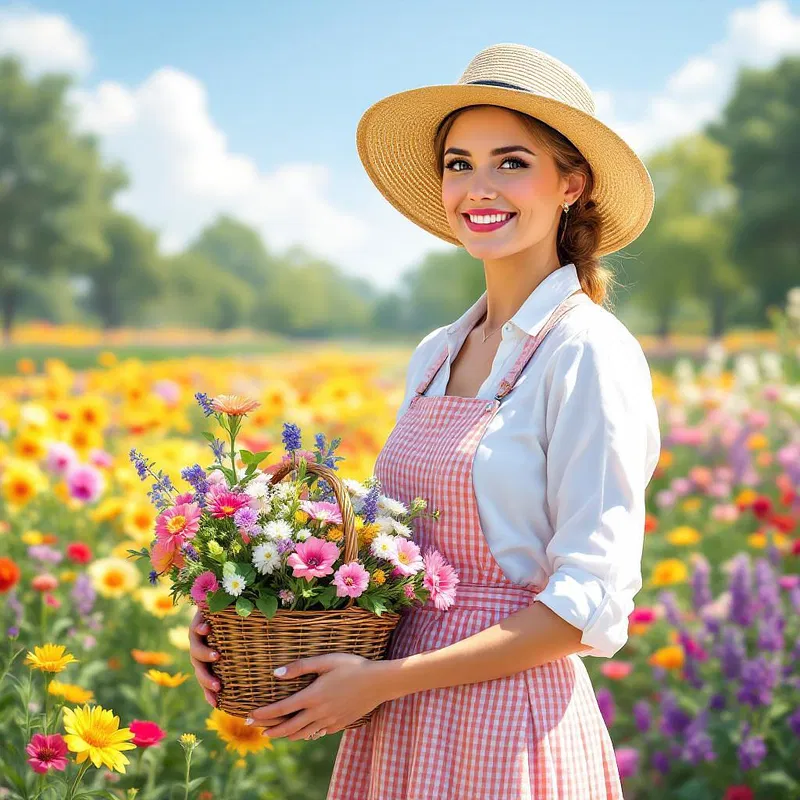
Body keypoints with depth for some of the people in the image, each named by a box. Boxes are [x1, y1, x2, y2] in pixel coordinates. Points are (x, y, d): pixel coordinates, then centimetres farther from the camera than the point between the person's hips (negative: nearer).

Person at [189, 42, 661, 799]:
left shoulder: (588, 353, -13)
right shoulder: (434, 357, 8)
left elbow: (591, 603, -17)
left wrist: (384, 679, -17)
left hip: (508, 731, -6)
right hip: (395, 734, 7)